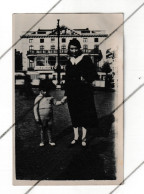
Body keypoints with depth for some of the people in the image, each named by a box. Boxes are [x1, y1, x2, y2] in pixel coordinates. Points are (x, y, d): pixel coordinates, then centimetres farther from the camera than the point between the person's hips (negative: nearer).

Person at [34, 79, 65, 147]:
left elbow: (56, 102, 2)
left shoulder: (50, 98, 2)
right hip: (42, 117, -3)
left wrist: (61, 102, -19)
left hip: (50, 116, 3)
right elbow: (35, 108, -6)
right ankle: (42, 141, 24)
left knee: (49, 128, 11)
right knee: (43, 129, 8)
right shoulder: (38, 98, -7)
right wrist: (37, 118, -10)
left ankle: (50, 141, 24)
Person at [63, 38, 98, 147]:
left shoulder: (86, 59, -4)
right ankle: (76, 137, 21)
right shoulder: (69, 62, 10)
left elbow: (92, 72, -3)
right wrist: (66, 94, 10)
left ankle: (84, 137, 12)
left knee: (84, 114, 0)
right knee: (74, 114, 9)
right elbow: (67, 79, 12)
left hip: (84, 91, -4)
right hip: (72, 92, 4)